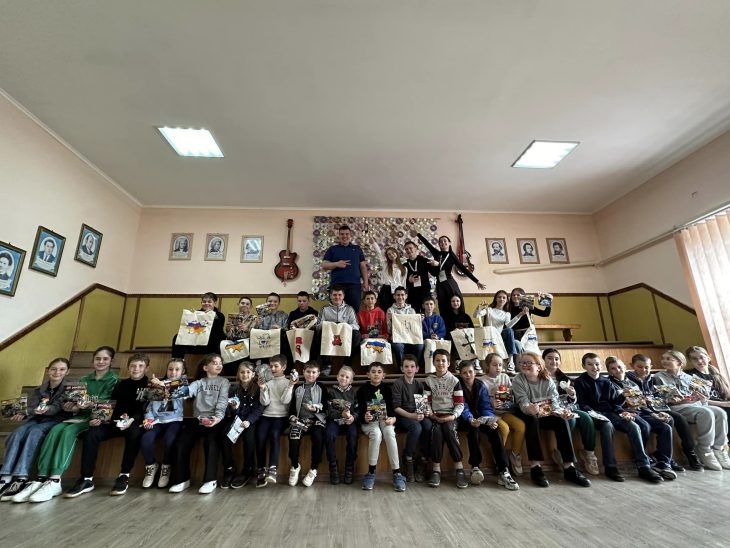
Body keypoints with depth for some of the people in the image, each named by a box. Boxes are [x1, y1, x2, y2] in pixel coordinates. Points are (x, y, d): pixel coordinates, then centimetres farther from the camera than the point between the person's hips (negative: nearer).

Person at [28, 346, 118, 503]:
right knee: (55, 429, -25)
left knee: (68, 431, -30)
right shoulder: (84, 379, 21)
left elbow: (105, 402, -9)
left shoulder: (113, 380, 4)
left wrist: (90, 404, -26)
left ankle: (55, 481, -35)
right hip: (80, 416, 5)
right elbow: (76, 401, 11)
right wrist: (72, 407, -11)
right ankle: (42, 478, -31)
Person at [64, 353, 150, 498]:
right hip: (117, 422, 5)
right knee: (92, 433, -21)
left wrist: (133, 419, -25)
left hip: (137, 423, -5)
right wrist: (99, 418, -8)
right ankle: (86, 479, -16)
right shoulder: (121, 385, 18)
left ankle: (124, 476, -23)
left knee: (133, 433, -37)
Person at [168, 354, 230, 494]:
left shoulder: (224, 382, 11)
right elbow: (187, 390, -3)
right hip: (197, 420, 3)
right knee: (181, 443, -15)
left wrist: (218, 417, -22)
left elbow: (222, 401, -3)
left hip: (214, 420, -3)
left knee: (210, 442, -27)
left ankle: (210, 480, -16)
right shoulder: (198, 382, 18)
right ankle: (182, 479, 3)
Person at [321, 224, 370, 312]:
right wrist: (336, 264, -12)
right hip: (337, 284, -1)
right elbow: (324, 265, 7)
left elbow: (363, 266, 14)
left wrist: (366, 282, 3)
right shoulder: (332, 249, 13)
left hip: (354, 284, 1)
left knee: (354, 309, -3)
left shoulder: (357, 249, 17)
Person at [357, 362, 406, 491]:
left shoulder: (387, 389, 10)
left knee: (389, 433, -31)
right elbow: (360, 410, -3)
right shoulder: (362, 389, 3)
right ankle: (371, 474, -21)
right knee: (376, 434, -34)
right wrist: (365, 417, -24)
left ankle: (397, 474, -25)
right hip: (369, 422, -1)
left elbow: (392, 407, 6)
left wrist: (393, 418, -15)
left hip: (385, 420, 2)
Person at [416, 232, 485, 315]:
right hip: (439, 285, 3)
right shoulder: (436, 253, 11)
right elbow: (426, 242, 17)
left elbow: (463, 269, 0)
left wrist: (477, 282, -3)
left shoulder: (452, 256, 2)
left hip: (450, 284, -3)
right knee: (444, 311, 3)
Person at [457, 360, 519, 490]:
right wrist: (471, 420, -37)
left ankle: (503, 472, -27)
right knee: (473, 428, -35)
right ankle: (475, 467, -26)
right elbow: (463, 408, -17)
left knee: (494, 429, -26)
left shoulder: (481, 386, 3)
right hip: (465, 420, -3)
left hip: (480, 417, 3)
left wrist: (490, 420, -25)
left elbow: (486, 407, -4)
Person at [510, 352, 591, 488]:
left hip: (544, 415, 3)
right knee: (532, 420, -34)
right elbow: (523, 403, -23)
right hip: (526, 415, -3)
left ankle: (569, 467, -18)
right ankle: (535, 467, -32)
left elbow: (554, 401, -11)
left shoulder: (548, 381, -2)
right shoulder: (518, 381, -12)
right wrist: (530, 409, -47)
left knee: (562, 421, -23)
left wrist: (560, 411, -34)